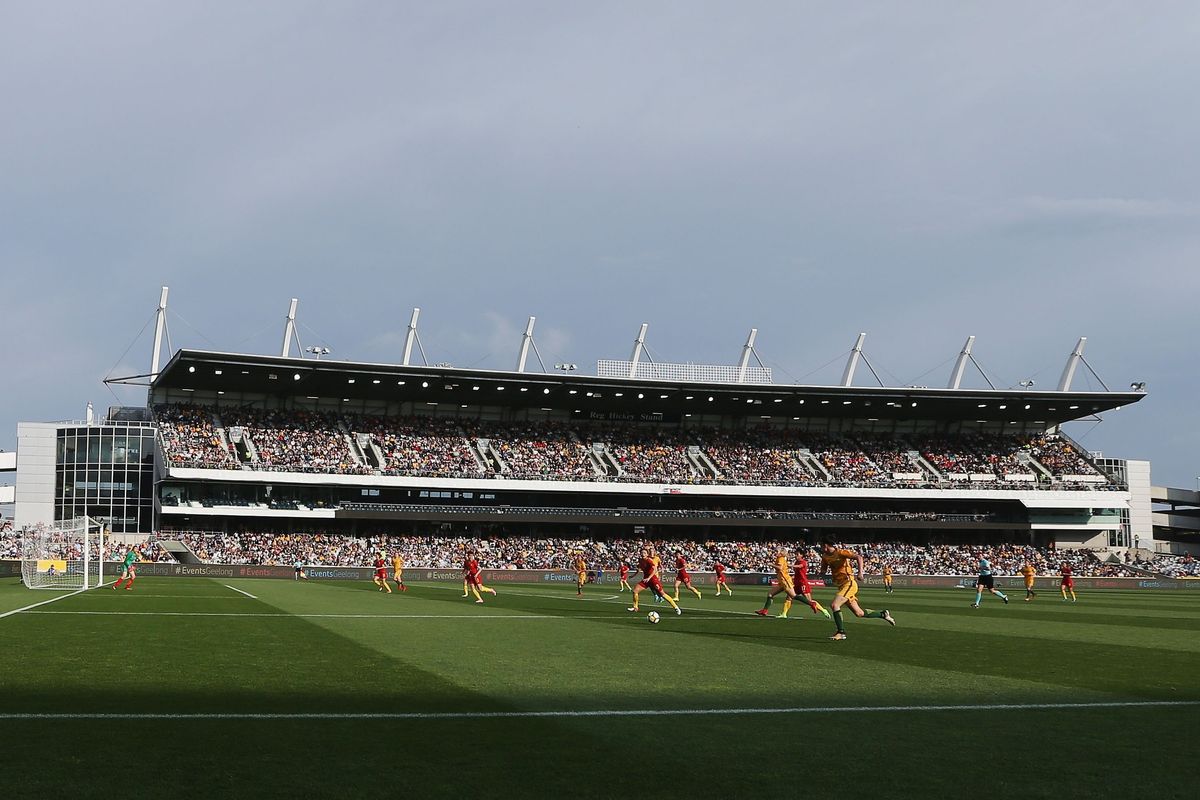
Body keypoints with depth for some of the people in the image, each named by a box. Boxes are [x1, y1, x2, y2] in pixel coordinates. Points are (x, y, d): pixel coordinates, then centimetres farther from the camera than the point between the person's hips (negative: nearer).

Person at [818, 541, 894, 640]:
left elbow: (858, 557, -18)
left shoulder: (840, 552, -13)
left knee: (834, 605, -21)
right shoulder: (825, 556, 8)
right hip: (841, 586, 8)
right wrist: (822, 573, -4)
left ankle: (841, 632, -14)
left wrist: (860, 572, -29)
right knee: (859, 613, 11)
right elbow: (823, 571, 20)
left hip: (849, 584, -8)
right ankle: (883, 614, 29)